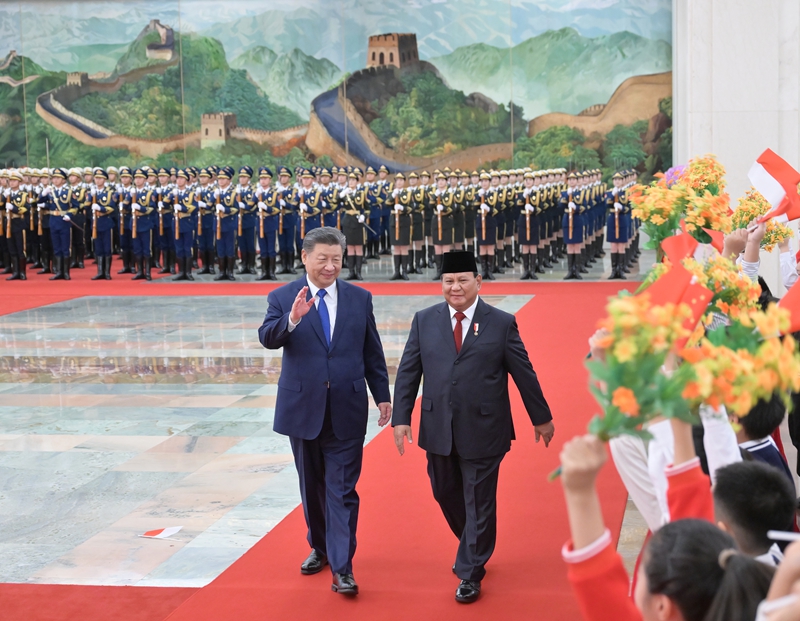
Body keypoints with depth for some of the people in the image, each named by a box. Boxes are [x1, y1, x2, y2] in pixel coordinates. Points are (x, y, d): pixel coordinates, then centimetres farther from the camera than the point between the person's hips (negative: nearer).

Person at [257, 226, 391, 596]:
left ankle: (341, 568, -3)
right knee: (312, 486, 16)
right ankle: (320, 548, 35)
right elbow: (267, 338, -20)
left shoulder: (360, 299, 3)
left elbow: (372, 352, 8)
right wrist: (292, 319, -38)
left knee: (342, 490, -4)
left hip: (347, 410, -1)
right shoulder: (283, 298, -3)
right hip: (303, 409, 1)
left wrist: (382, 396, 7)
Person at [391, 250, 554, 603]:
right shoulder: (424, 321, 4)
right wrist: (401, 417, -2)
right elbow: (408, 372, 5)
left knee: (478, 502, 3)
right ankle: (474, 550, 42)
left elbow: (524, 374, 2)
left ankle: (470, 574, 18)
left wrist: (541, 418, 8)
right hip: (438, 431, 4)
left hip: (482, 432, -3)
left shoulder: (501, 323, -3)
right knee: (446, 495, 16)